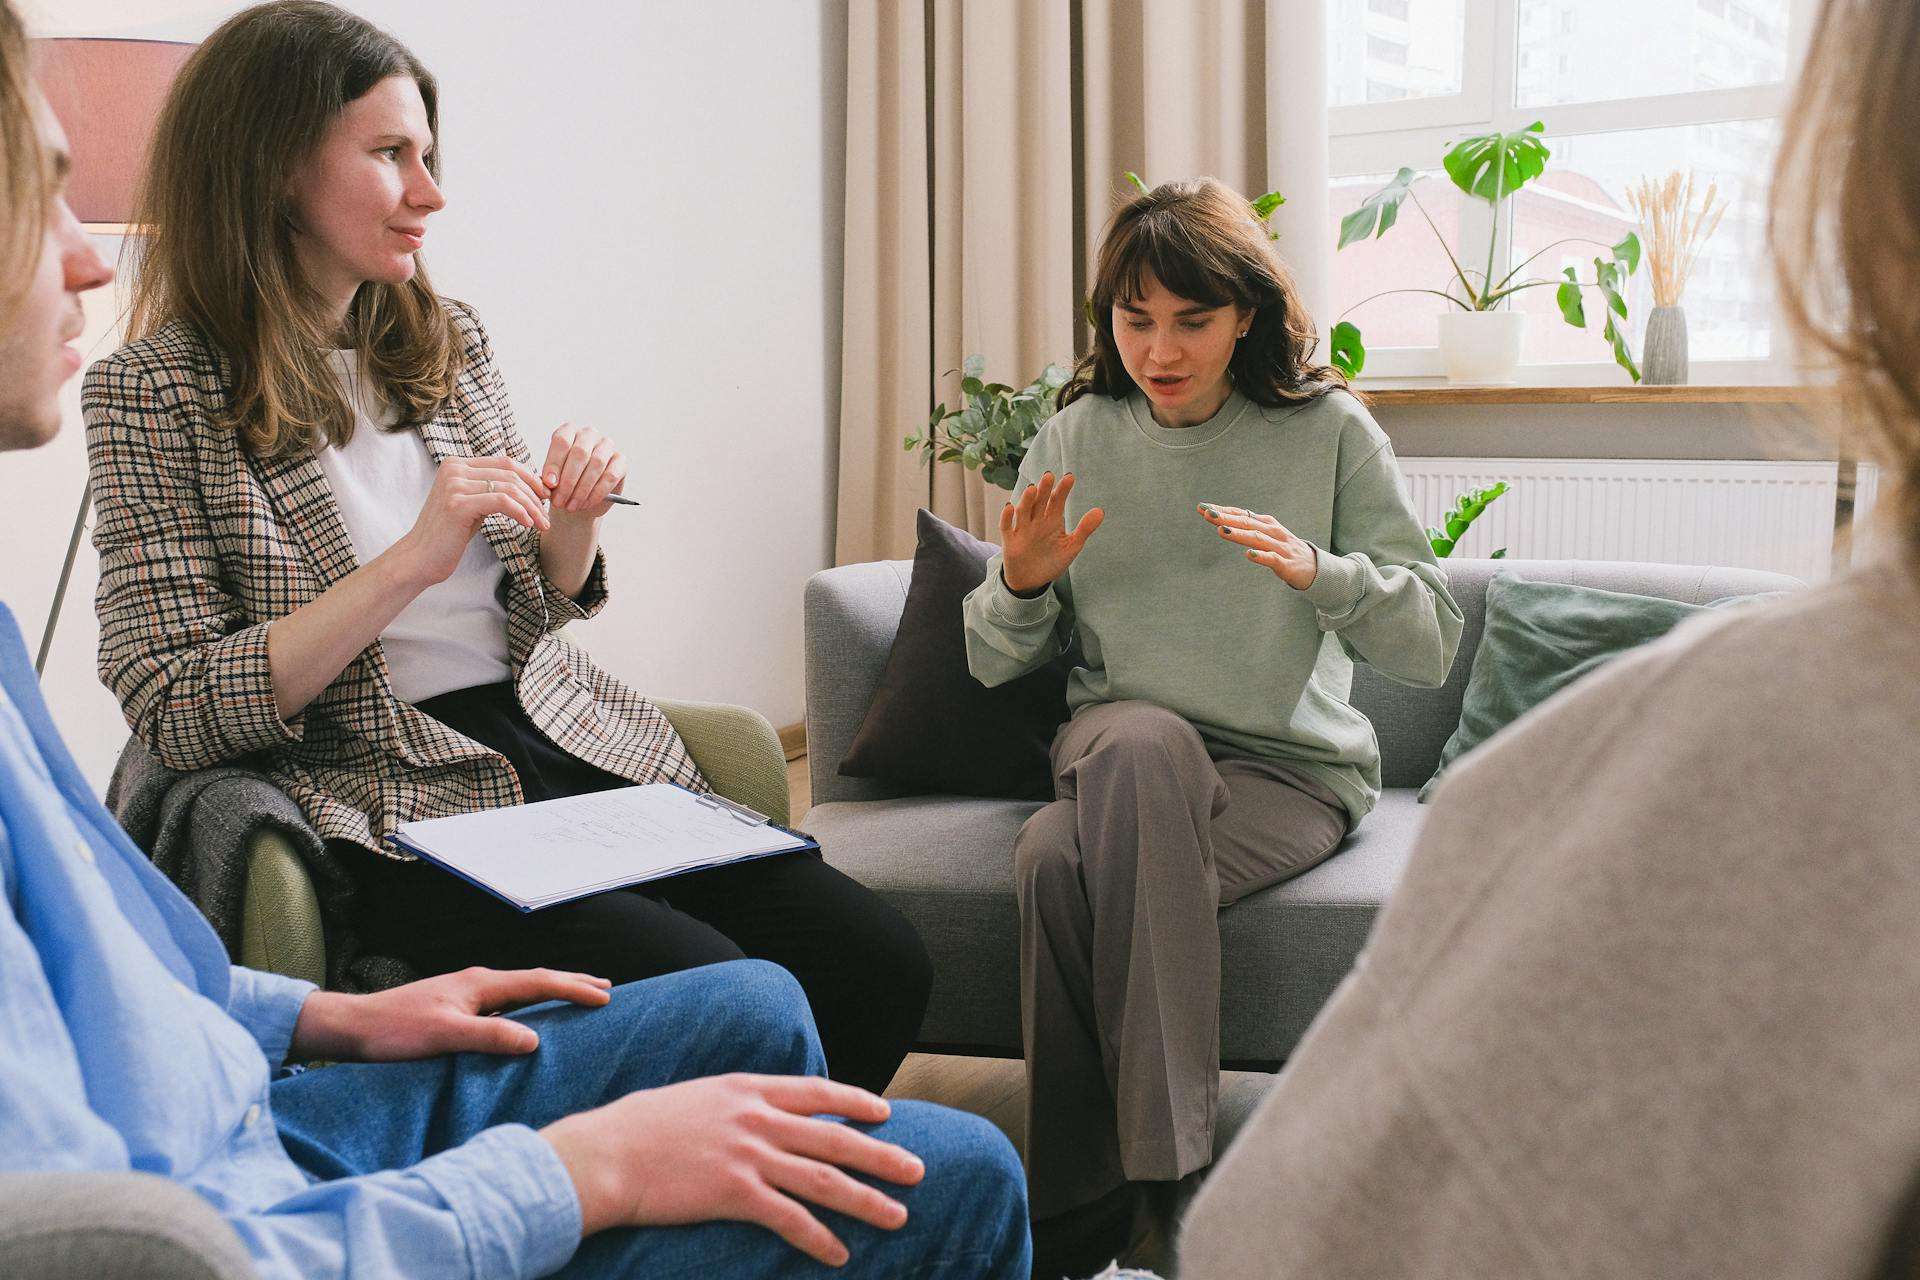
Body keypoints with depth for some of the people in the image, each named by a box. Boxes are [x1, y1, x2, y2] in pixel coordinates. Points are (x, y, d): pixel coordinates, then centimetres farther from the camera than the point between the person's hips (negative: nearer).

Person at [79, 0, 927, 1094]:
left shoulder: (448, 340, 13)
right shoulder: (154, 395, -4)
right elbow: (175, 713, -11)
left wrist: (573, 527, -1)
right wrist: (412, 560, -19)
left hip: (581, 752, 6)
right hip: (401, 815, -6)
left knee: (882, 964, -13)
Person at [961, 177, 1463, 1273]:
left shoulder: (1329, 431, -2)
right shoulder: (1077, 437, 5)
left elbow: (1432, 644, -6)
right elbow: (994, 663, 8)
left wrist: (1317, 572, -24)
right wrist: (1022, 583, -13)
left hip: (1294, 770, -2)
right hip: (1120, 755, 3)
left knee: (1067, 861, -31)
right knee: (1141, 738, -35)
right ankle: (1166, 1186, -27)